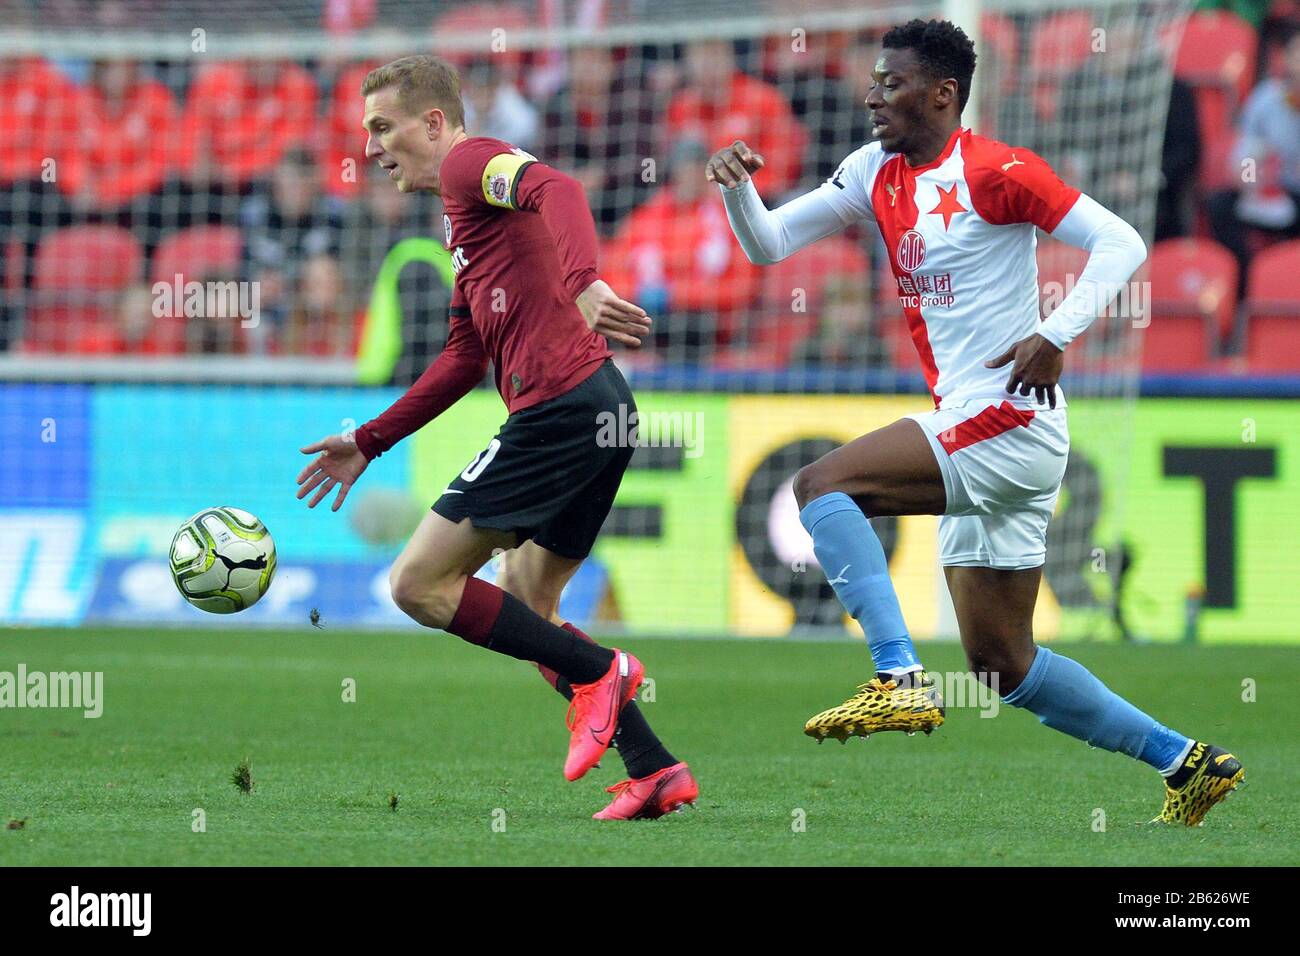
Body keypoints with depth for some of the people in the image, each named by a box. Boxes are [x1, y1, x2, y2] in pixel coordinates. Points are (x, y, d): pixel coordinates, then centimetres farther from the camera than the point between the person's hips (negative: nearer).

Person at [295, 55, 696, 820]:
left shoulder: (471, 161, -3)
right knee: (525, 607, 17)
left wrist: (583, 283, -42)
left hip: (562, 406, -10)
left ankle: (597, 672, -7)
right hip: (599, 409, 10)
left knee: (419, 583, -6)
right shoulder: (467, 213, 27)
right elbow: (465, 360, 31)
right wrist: (368, 443, 32)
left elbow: (558, 190, -24)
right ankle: (656, 772, 11)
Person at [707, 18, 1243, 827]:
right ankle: (1186, 762, 18)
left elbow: (1122, 244, -11)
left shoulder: (994, 172, -10)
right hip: (972, 434, 9)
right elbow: (768, 244, 14)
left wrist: (1056, 336, -21)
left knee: (822, 485, -21)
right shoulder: (878, 173, 13)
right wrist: (737, 186, -5)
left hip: (1010, 419, -9)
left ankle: (902, 681, -26)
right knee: (1002, 665, 10)